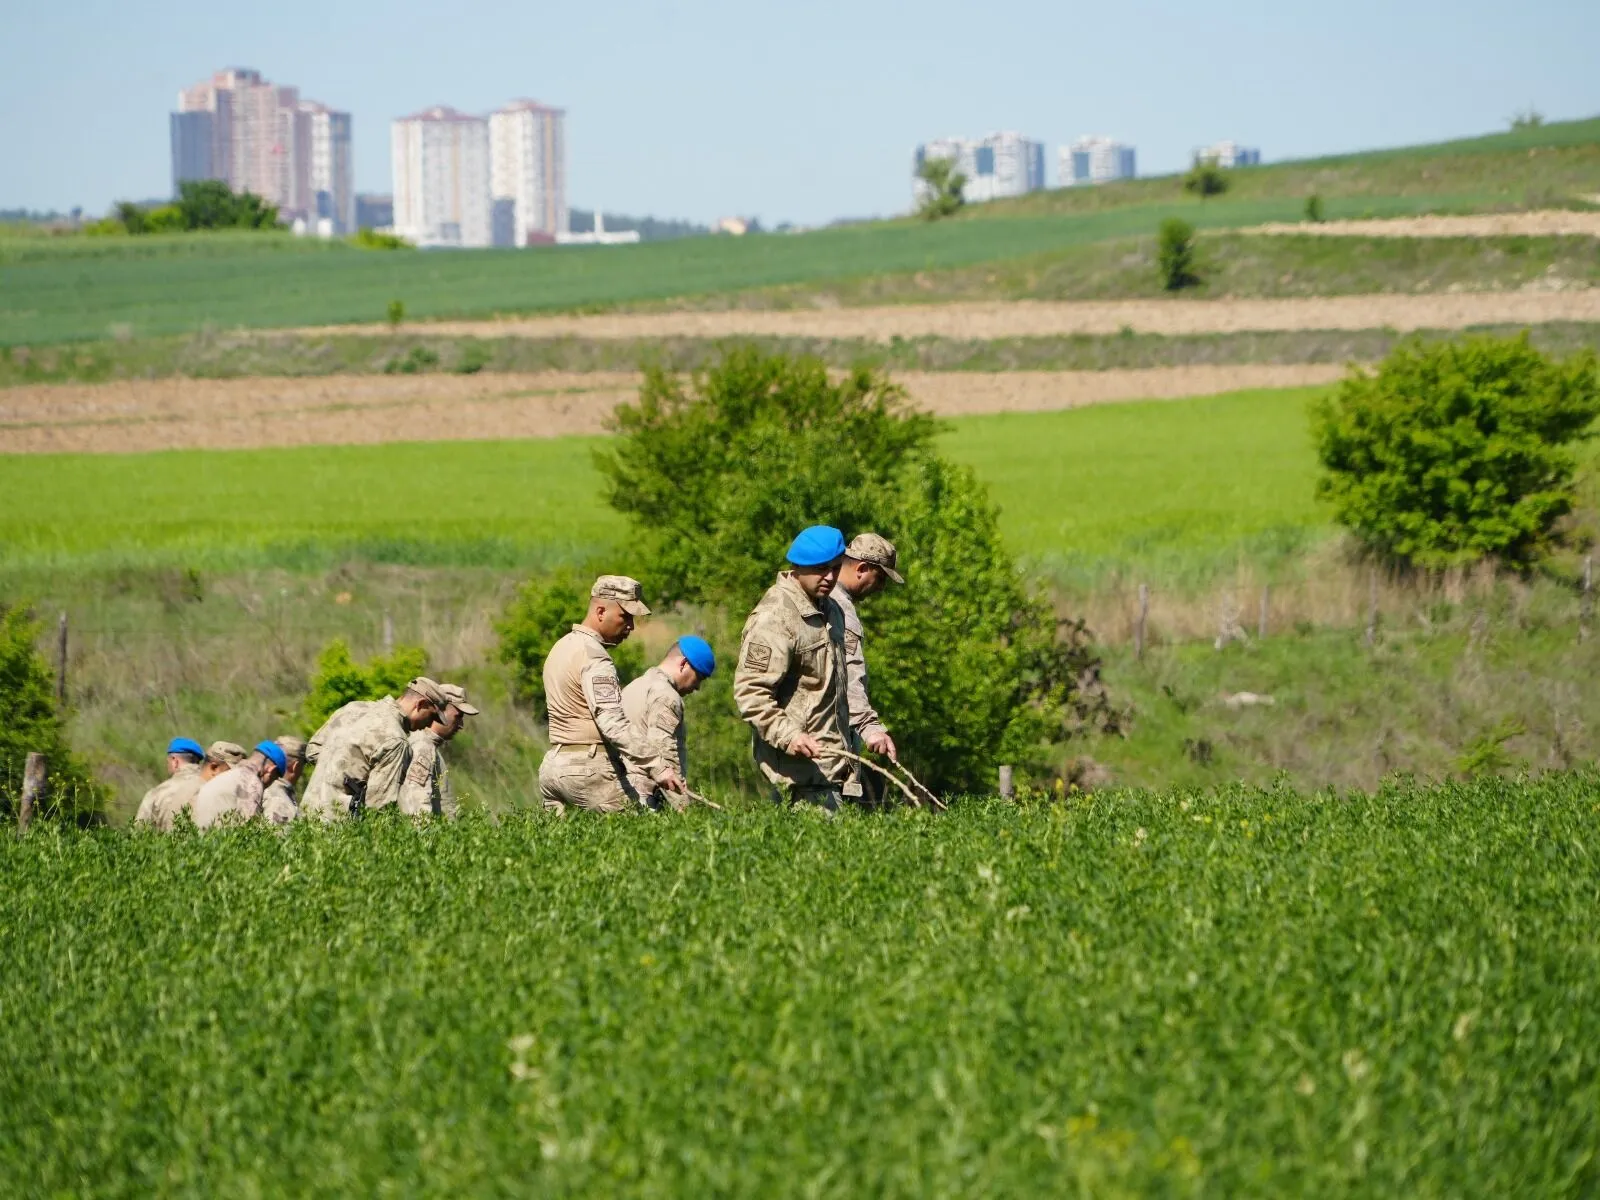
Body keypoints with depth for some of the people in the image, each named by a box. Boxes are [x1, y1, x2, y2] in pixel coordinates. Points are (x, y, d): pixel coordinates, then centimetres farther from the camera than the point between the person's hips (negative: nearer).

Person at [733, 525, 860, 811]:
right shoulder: (774, 617, -14)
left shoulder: (830, 611, 19)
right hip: (800, 762, -9)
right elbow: (750, 691, -20)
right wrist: (788, 735, -29)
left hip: (832, 762, 9)